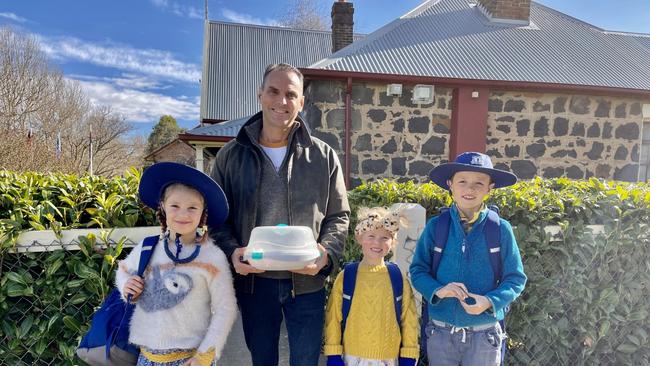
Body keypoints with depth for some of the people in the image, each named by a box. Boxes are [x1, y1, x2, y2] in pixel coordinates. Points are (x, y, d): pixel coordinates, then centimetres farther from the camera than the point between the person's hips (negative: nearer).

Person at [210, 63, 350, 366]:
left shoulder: (323, 156, 1)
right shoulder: (230, 156, 1)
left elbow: (338, 216, 4)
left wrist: (325, 253, -14)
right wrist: (233, 252, -14)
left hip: (307, 282, 0)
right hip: (253, 282, 1)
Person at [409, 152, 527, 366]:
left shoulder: (501, 229, -7)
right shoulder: (435, 227, -5)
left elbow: (515, 278, -2)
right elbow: (418, 270, 0)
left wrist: (490, 301, -19)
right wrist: (437, 290, -19)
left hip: (484, 335, -1)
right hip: (440, 332, 1)